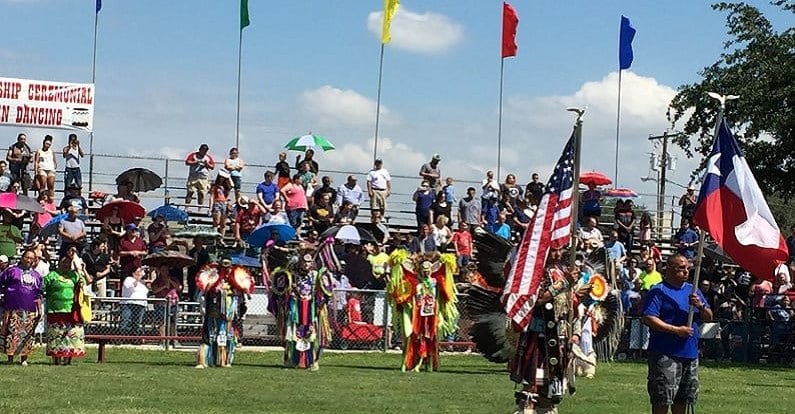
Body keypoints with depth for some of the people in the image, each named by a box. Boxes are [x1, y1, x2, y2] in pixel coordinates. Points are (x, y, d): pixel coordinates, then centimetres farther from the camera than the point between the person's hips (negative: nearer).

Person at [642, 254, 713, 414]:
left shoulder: (693, 291, 15)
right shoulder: (659, 291, -6)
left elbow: (708, 318, 16)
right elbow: (648, 319, -16)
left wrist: (700, 306, -7)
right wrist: (677, 330, -18)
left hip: (690, 353, 7)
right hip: (665, 354, -7)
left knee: (683, 398, 12)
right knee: (663, 398, -8)